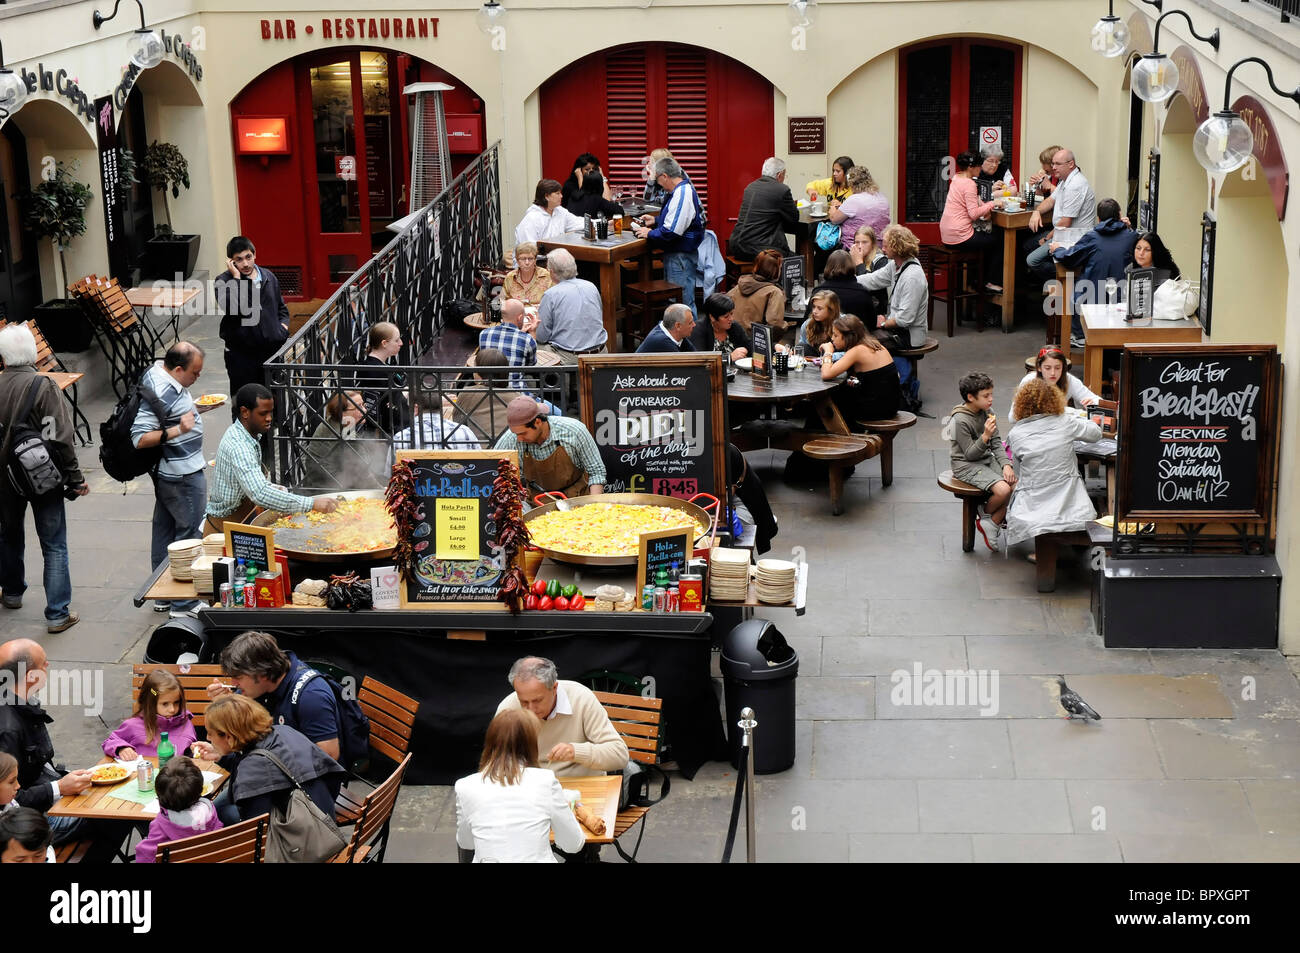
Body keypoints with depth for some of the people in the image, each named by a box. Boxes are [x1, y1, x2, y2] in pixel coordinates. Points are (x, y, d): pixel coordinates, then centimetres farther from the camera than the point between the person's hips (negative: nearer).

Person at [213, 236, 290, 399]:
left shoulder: (269, 277, 11)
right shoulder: (222, 282, -5)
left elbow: (281, 307, 25)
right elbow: (231, 307, -27)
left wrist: (283, 325, 5)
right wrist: (236, 277, -20)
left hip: (272, 349, 4)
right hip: (241, 354, -4)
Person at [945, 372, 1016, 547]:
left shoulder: (988, 412, 3)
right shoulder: (960, 420, -19)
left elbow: (997, 443, 7)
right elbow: (970, 454, -17)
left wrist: (1006, 464, -9)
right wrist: (985, 436, -30)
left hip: (987, 460, 8)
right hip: (966, 466, -8)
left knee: (1015, 482, -14)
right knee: (1003, 490, -26)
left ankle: (992, 524, -3)